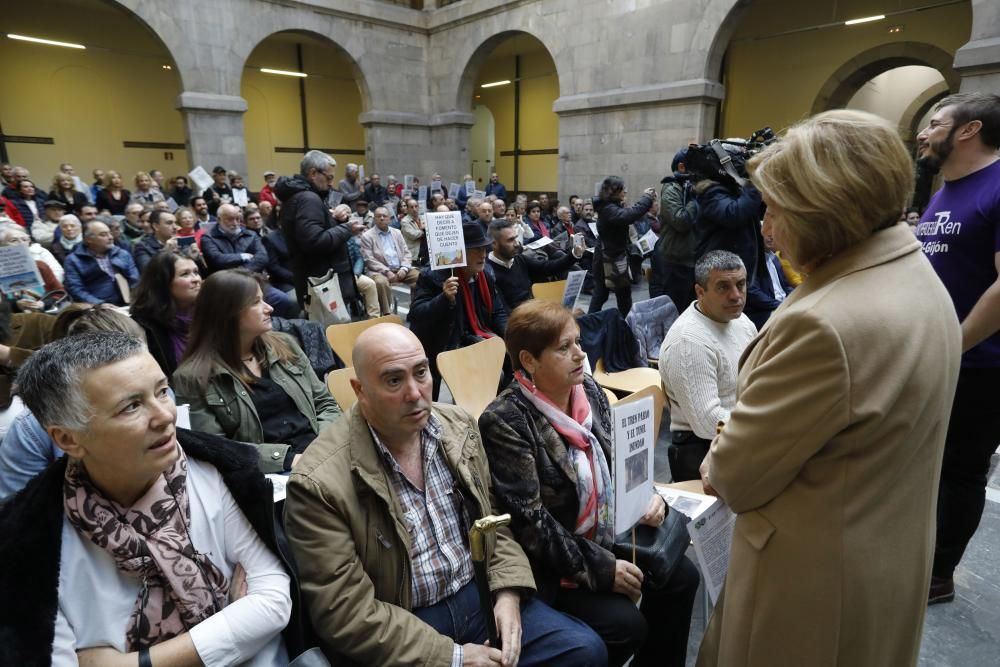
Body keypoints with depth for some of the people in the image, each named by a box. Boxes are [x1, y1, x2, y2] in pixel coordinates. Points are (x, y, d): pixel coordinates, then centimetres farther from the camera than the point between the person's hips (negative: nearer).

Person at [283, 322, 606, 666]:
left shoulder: (458, 425, -3)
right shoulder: (320, 482, -20)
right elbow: (346, 613, -17)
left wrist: (508, 593, -6)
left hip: (480, 595, 5)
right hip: (402, 633, -5)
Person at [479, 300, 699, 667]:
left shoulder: (589, 389, -3)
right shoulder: (505, 421, -24)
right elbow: (529, 522, -23)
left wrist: (648, 495, -11)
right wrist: (600, 568, -20)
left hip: (609, 532, 7)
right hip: (549, 561, -7)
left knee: (681, 576, -2)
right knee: (627, 624, -16)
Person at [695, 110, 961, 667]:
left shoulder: (826, 324, -34)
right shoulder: (917, 277, 0)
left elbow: (737, 475, -23)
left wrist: (717, 466, -1)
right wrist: (734, 460, 3)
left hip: (818, 578, -8)